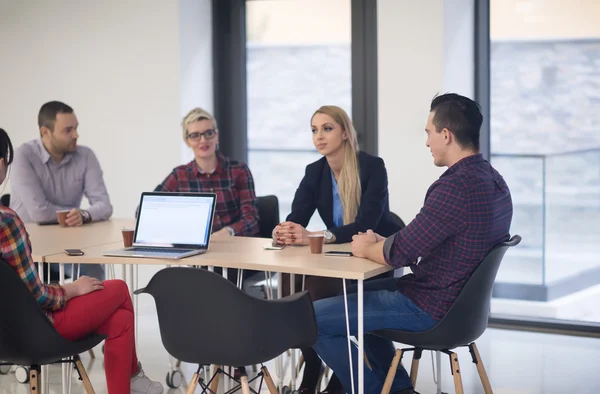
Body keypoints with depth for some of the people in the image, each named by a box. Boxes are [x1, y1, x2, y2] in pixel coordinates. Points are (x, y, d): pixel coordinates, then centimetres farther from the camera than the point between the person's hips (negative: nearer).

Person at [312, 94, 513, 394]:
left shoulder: (455, 187, -27)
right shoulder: (492, 180, 5)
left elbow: (399, 254, -22)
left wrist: (367, 249, -2)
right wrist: (380, 242, 7)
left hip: (429, 309, -10)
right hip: (458, 300, 10)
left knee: (313, 319, -4)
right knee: (357, 295, 29)